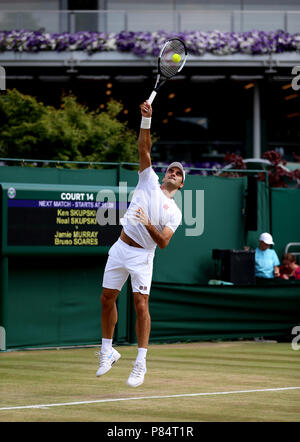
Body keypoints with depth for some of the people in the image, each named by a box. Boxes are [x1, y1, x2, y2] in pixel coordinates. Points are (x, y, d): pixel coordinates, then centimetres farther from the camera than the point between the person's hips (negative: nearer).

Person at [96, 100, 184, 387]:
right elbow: (144, 150, -1)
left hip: (142, 256, -3)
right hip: (120, 248, 3)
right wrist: (146, 120, -13)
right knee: (107, 299, 5)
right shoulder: (149, 182, 9)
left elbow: (163, 242, -8)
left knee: (141, 304, -13)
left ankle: (140, 364, -9)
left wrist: (149, 226, -26)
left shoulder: (174, 213, 4)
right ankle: (107, 352, 21)